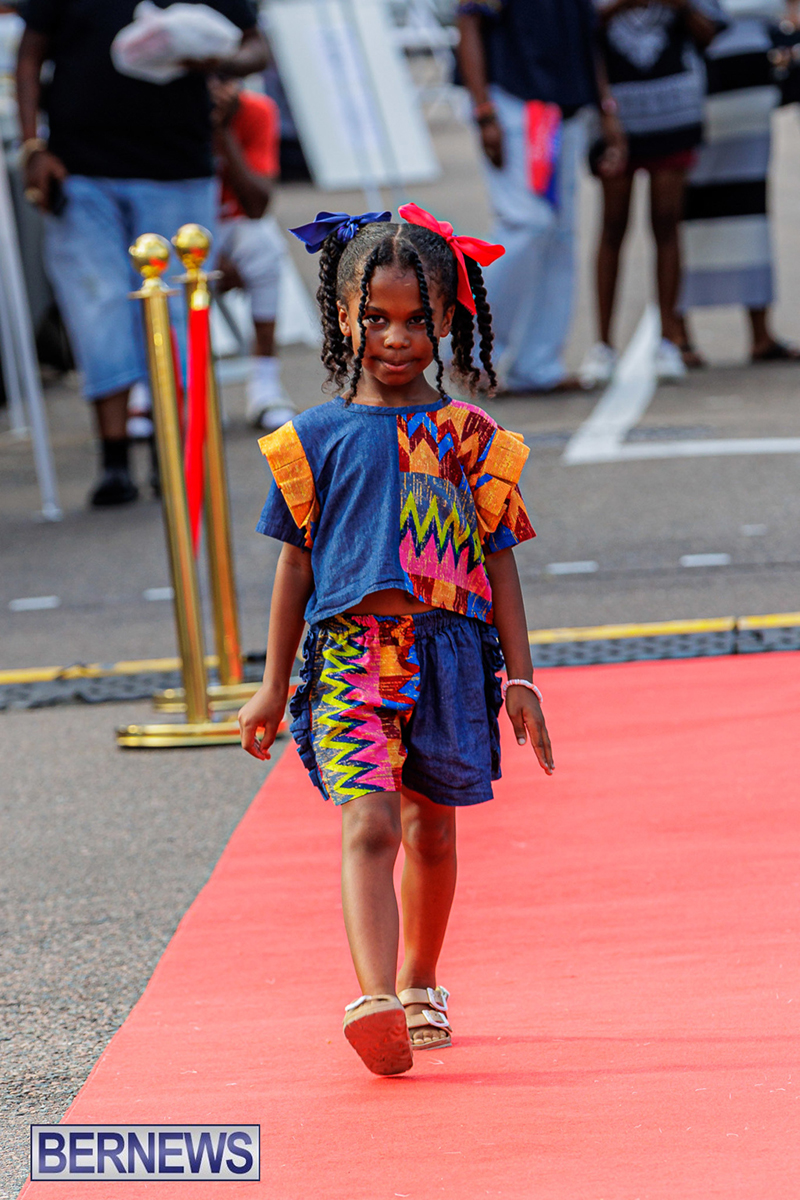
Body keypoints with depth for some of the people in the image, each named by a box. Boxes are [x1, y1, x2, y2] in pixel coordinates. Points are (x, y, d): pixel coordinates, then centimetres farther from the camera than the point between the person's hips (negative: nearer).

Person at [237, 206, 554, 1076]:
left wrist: (520, 680, 5)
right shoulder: (318, 437, 4)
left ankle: (419, 985, 33)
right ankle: (376, 1002, -29)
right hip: (350, 652, -2)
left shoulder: (472, 438, 6)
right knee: (368, 824, -17)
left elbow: (499, 562, 8)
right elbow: (296, 562, 9)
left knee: (431, 831, 13)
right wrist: (273, 685, 10)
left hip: (450, 653, 2)